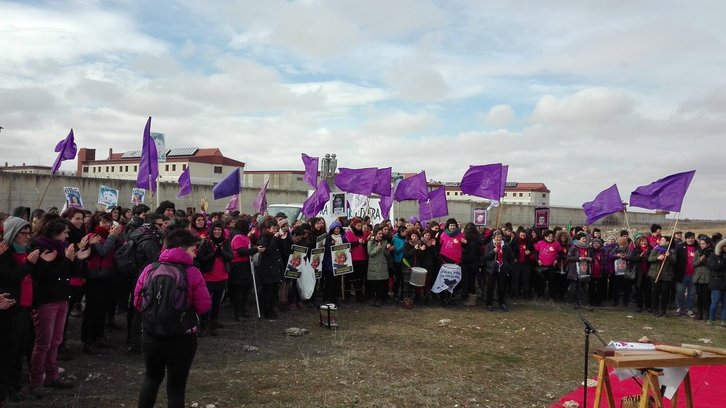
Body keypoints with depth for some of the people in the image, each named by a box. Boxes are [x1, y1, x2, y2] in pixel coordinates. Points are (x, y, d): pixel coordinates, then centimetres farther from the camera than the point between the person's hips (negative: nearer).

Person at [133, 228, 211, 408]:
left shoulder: (149, 270, -3)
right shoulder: (192, 273, -13)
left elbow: (137, 303, 6)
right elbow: (204, 306, -11)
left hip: (151, 336, 3)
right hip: (181, 339, -3)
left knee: (151, 377, 27)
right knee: (176, 387, 11)